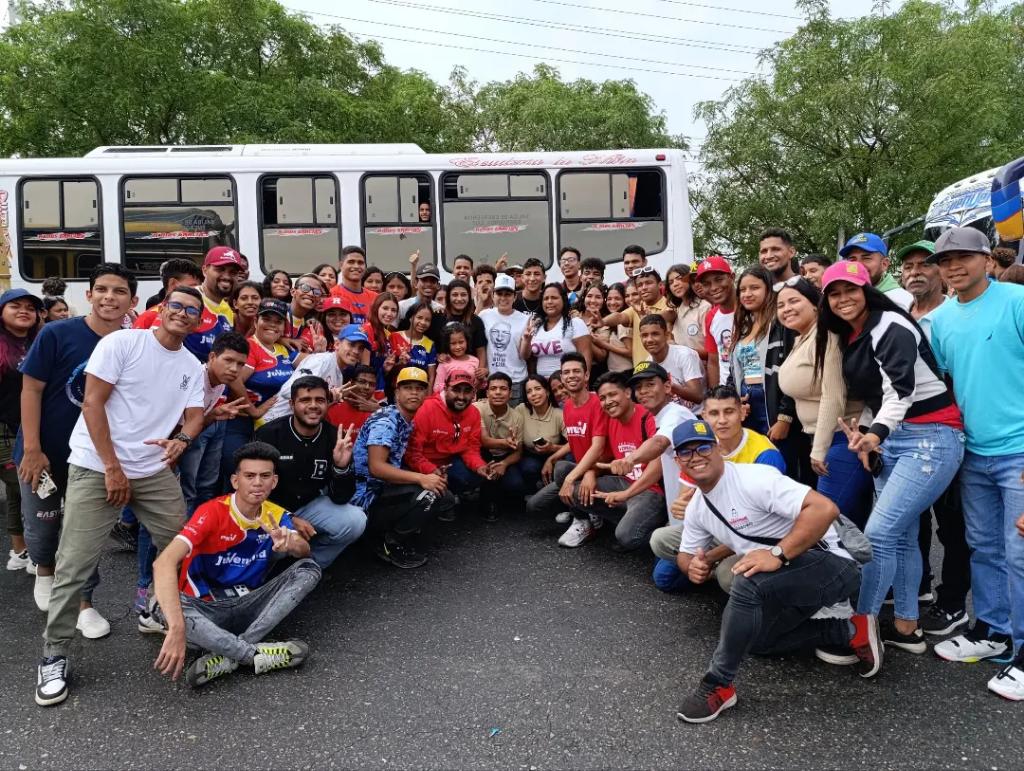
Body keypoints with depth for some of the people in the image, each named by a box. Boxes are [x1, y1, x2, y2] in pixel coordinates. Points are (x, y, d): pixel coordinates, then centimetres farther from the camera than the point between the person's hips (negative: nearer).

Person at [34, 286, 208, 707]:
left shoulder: (192, 367, 8)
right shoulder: (121, 342, -8)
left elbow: (194, 416, 6)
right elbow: (92, 403, -11)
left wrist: (182, 440, -20)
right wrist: (113, 468, -14)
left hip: (154, 471, 5)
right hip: (96, 467, -5)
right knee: (74, 567, -3)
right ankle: (54, 656, 13)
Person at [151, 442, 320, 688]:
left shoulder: (276, 516, -2)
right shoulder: (213, 512, -18)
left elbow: (305, 551, -18)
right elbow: (164, 563, -32)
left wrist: (290, 543, -45)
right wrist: (177, 628, -46)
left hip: (248, 606, 4)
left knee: (308, 569, -16)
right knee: (167, 608, -36)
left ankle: (227, 656, -26)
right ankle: (257, 654, -28)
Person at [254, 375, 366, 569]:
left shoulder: (335, 438, -10)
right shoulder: (269, 434, -16)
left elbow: (340, 498, -12)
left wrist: (342, 467, -31)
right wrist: (288, 519, -21)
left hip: (310, 505, 3)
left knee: (356, 521, -21)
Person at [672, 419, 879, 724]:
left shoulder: (752, 478, -22)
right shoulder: (696, 508, 5)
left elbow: (825, 508, -31)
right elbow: (687, 554, 17)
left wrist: (777, 555, -35)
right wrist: (695, 566, -8)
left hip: (830, 563, -10)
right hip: (784, 581, 10)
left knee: (748, 584, -32)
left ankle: (718, 686, -17)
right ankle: (849, 630, 17)